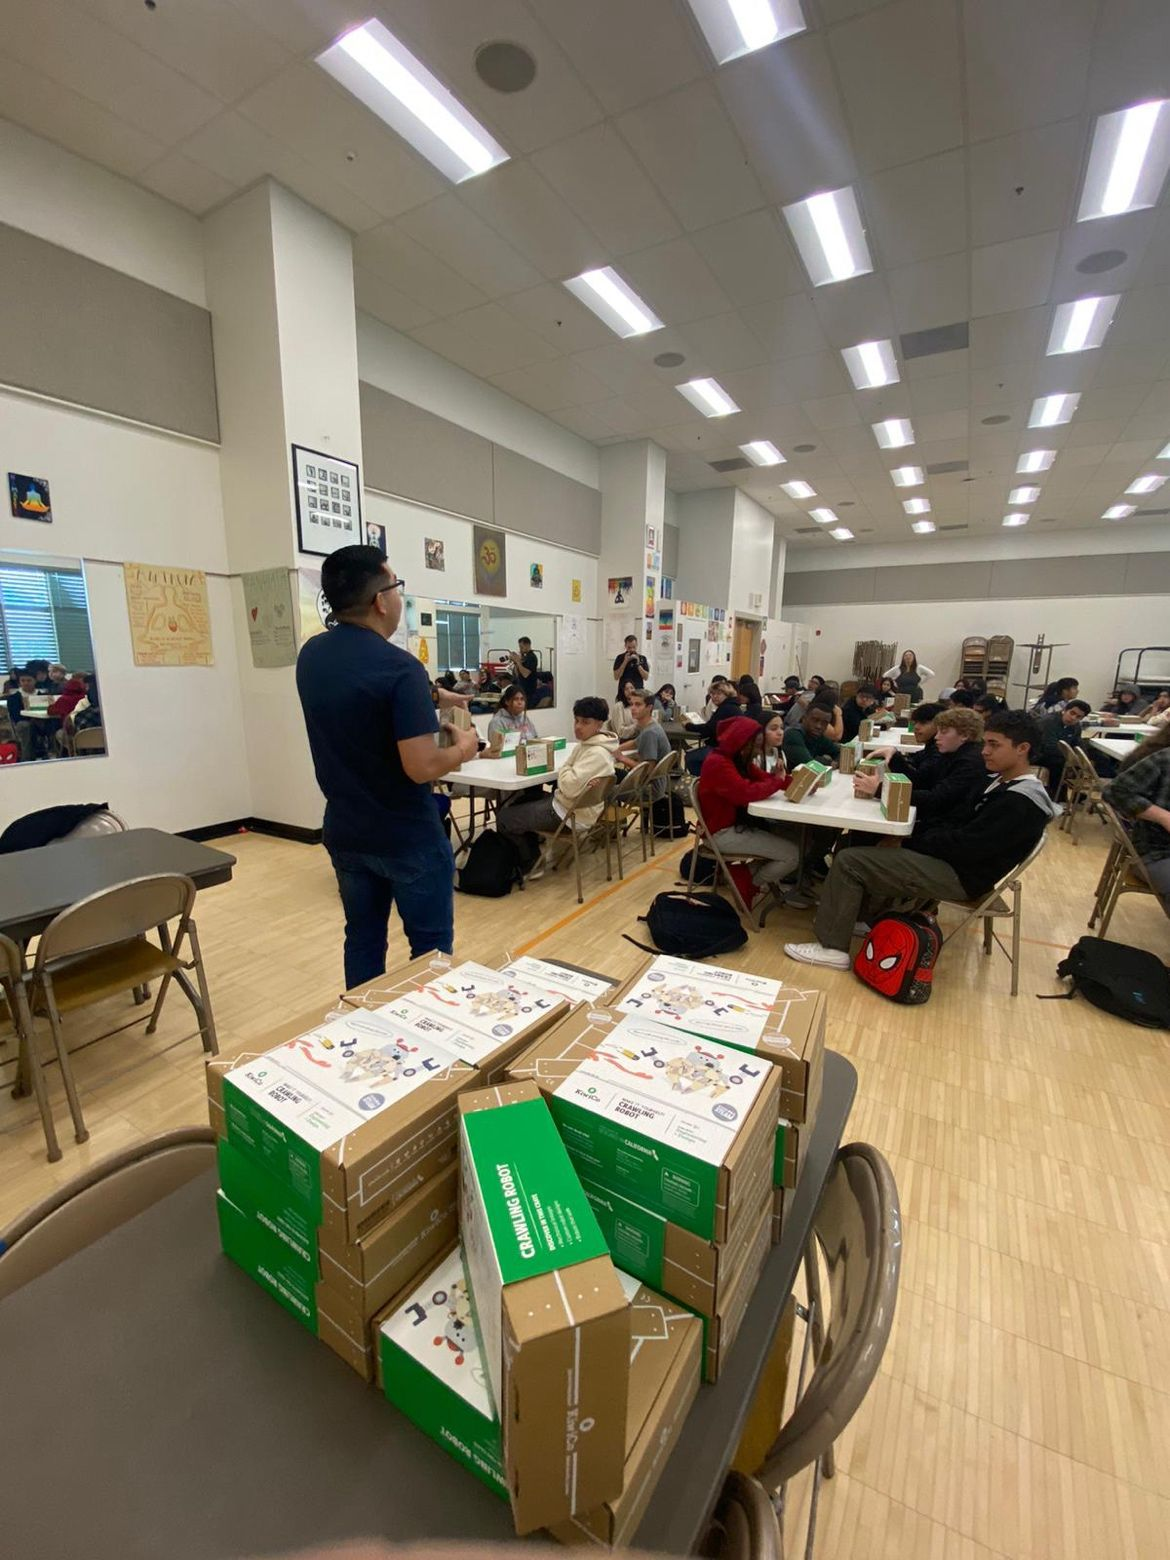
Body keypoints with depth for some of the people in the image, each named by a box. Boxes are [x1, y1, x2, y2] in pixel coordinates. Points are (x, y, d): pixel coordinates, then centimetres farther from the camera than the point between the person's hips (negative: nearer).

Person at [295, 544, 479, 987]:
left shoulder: (311, 655, 2)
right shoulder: (399, 666, -21)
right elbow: (421, 767, -25)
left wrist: (428, 697, 20)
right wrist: (463, 748, -6)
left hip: (345, 833, 7)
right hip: (408, 837, -7)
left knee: (363, 940, 19)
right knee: (430, 947, 8)